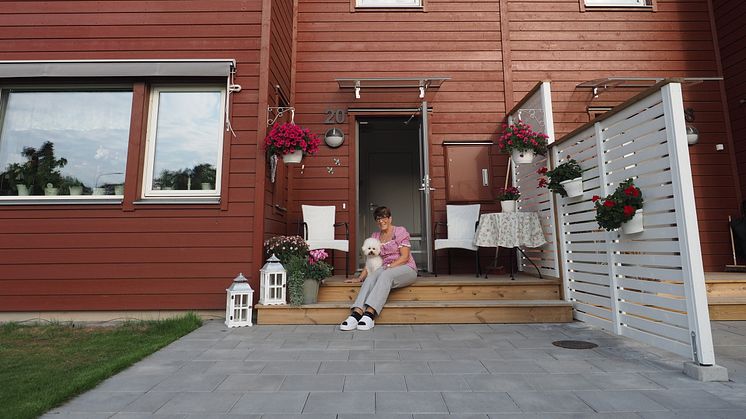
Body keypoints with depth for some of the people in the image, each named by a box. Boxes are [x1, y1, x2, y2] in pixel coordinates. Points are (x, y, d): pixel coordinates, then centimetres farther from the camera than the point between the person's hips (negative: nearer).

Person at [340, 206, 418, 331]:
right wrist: (360, 277, 0)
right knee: (370, 278, -30)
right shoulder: (375, 236, 16)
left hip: (406, 268, -4)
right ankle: (356, 313, -46)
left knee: (385, 275, -37)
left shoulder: (400, 231, 2)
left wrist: (389, 266, -19)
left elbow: (405, 257, -7)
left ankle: (369, 314, -48)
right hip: (385, 270, 4)